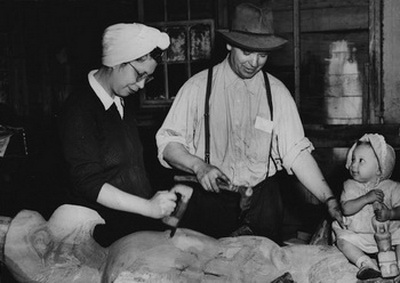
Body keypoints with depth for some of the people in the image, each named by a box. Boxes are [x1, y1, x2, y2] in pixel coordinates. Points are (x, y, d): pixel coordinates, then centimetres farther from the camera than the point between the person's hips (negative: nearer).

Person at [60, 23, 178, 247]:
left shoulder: (125, 103, 11)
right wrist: (148, 207, -21)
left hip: (141, 221, 7)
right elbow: (89, 183, -18)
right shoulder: (80, 109, -14)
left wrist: (159, 204, 8)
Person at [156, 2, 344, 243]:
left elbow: (297, 152, -6)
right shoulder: (198, 87, -5)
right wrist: (198, 166, -24)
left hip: (262, 204, 2)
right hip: (210, 199, -1)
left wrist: (329, 199, -16)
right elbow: (167, 142, -7)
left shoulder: (277, 93, -1)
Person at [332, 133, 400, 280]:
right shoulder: (350, 186, 0)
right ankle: (366, 264, -29)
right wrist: (366, 198, -27)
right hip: (359, 237, 1)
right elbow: (346, 209, -14)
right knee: (342, 240, -23)